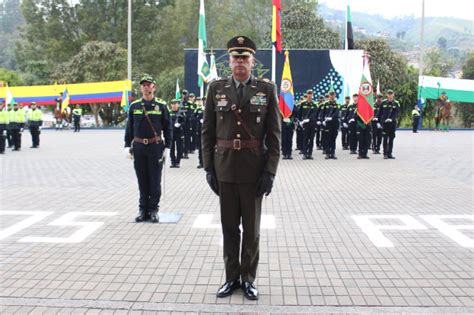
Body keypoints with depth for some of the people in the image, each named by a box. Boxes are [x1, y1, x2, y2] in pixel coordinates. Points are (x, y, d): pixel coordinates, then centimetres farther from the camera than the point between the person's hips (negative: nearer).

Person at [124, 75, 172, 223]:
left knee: (155, 180, 2)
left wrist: (167, 147, -4)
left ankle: (153, 210, 12)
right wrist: (127, 145, 4)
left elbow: (168, 127, 2)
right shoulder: (134, 106, 7)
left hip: (155, 147, -2)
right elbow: (129, 127, 11)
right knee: (142, 180, 8)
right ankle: (143, 209, 17)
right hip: (138, 147, 2)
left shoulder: (161, 105, 1)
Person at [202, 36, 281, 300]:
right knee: (229, 226, 10)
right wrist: (209, 168, -1)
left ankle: (248, 278, 21)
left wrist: (270, 171, -9)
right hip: (224, 167, 2)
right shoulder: (217, 88, 4)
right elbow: (208, 132, 5)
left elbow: (275, 134, -3)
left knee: (252, 227, 7)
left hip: (254, 168, -1)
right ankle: (232, 277, 23)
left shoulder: (267, 89, -1)